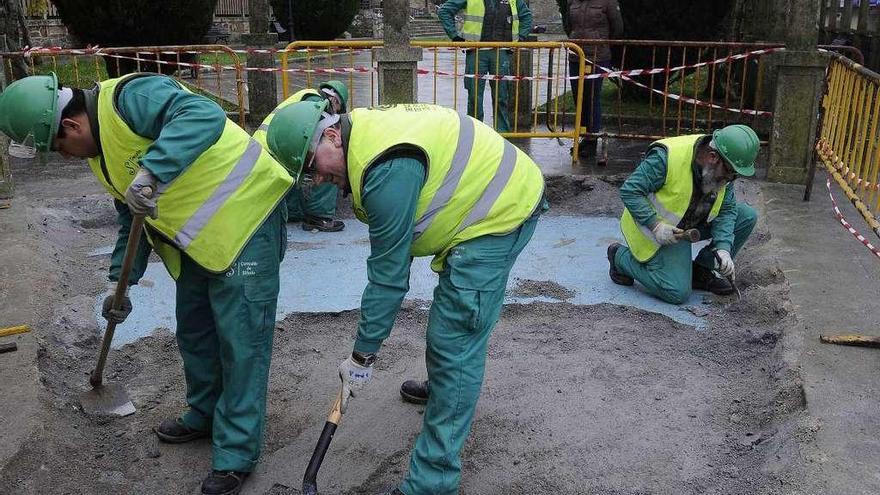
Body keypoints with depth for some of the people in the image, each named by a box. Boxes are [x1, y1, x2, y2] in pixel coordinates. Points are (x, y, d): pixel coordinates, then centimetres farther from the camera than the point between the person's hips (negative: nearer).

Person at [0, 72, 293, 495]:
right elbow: (132, 218, 20)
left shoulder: (129, 98, -20)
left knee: (240, 341, -3)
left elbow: (204, 116, -37)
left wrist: (153, 172, -44)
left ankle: (236, 455, 9)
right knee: (193, 332, 21)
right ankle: (205, 415, 42)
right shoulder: (101, 152, 11)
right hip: (200, 238, 10)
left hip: (244, 221, -10)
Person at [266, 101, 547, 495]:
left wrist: (361, 356, -13)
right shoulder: (364, 129, 1)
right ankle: (445, 388, 54)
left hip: (501, 211, -11)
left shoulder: (388, 171, -29)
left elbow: (388, 275, -23)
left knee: (455, 341, -11)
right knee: (454, 316, 29)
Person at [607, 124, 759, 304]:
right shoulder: (667, 158, -31)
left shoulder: (724, 169, -9)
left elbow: (727, 210, -4)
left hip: (692, 225, 7)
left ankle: (701, 270, 7)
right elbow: (629, 191, -27)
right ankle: (621, 256, 4)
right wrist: (656, 225, -33)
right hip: (657, 229, -7)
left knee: (747, 216, -5)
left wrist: (723, 248, -19)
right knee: (678, 293, -17)